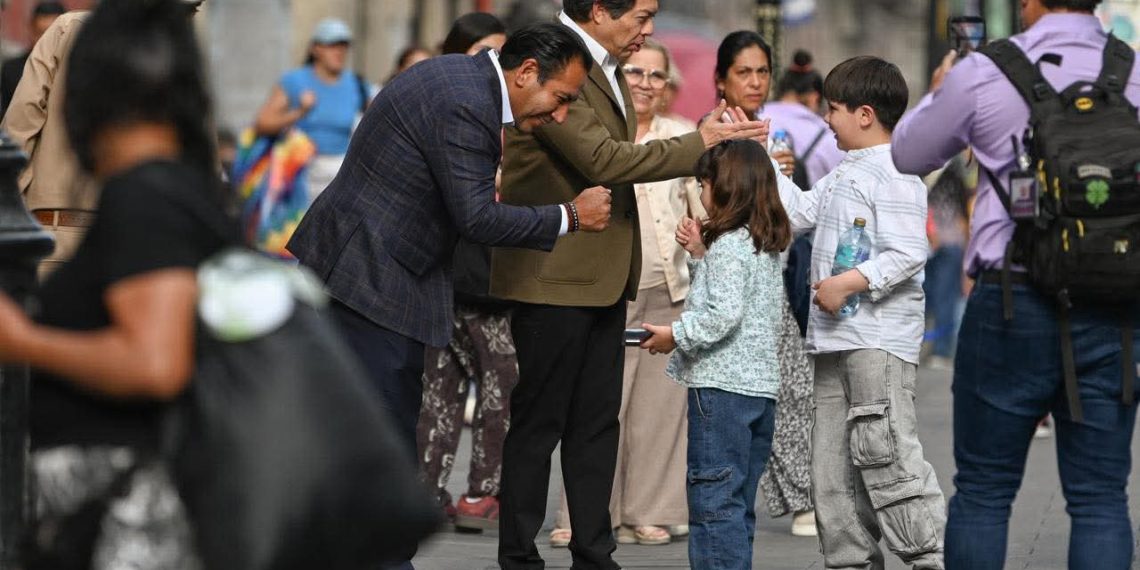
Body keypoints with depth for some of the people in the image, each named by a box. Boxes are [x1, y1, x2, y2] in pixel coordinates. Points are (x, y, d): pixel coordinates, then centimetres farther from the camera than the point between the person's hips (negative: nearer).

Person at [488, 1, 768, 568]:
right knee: (539, 422, -1)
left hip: (604, 277, 9)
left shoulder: (607, 70, 13)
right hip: (555, 276, -9)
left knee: (597, 422, 11)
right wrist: (701, 144, -20)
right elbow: (605, 160, -24)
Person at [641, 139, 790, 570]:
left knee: (713, 500, -8)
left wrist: (676, 335, -11)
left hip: (721, 386, -9)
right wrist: (700, 254, 18)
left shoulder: (729, 244, -12)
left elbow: (723, 313, -21)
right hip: (762, 385, 9)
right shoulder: (767, 246, 15)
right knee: (738, 503, 14)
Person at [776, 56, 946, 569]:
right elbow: (800, 211, 28)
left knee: (885, 456, -15)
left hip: (880, 339, -10)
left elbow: (908, 253, -20)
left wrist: (850, 282, -25)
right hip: (836, 339, 10)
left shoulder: (895, 175, -12)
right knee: (833, 465, 11)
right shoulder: (843, 175, 19)